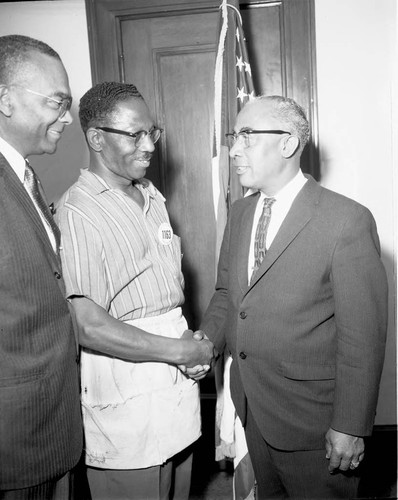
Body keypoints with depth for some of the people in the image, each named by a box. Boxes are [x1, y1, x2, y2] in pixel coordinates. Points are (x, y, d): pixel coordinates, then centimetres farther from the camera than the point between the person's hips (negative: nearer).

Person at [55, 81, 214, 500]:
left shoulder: (152, 198, 12)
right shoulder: (77, 214, -16)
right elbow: (87, 325, -21)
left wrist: (194, 342, 2)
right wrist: (178, 350, -14)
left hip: (179, 386, 8)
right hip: (125, 400, -7)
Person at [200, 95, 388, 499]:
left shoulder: (347, 220, -18)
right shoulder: (240, 213, 4)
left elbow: (363, 335, -18)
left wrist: (350, 427, -15)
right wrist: (205, 339, -6)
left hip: (310, 418, -6)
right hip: (252, 408, 7)